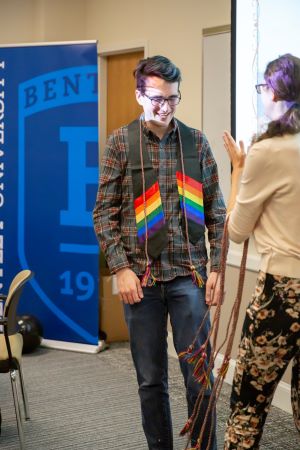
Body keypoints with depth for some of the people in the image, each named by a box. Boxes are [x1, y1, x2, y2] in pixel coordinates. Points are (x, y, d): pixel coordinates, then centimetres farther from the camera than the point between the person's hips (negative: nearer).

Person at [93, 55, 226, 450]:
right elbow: (105, 212, 0)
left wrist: (217, 267, 0)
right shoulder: (121, 142, 1)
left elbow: (215, 210, 6)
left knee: (199, 375, 2)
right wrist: (121, 268, -8)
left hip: (189, 274, 1)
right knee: (151, 379, 9)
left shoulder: (196, 142, 4)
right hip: (140, 276, 0)